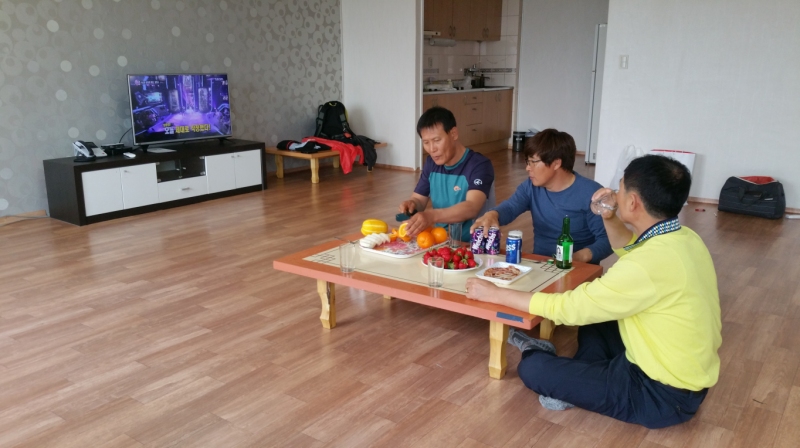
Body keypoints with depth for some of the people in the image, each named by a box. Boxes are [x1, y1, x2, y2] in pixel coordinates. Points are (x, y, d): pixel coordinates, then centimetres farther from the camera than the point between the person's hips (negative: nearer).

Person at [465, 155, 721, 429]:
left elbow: (568, 308, -24)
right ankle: (583, 376, 9)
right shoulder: (683, 238, -2)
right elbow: (631, 249, 20)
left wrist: (495, 294, -15)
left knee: (532, 368, -9)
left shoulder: (651, 263, -31)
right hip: (686, 373, 9)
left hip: (663, 393, -9)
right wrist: (609, 219, 2)